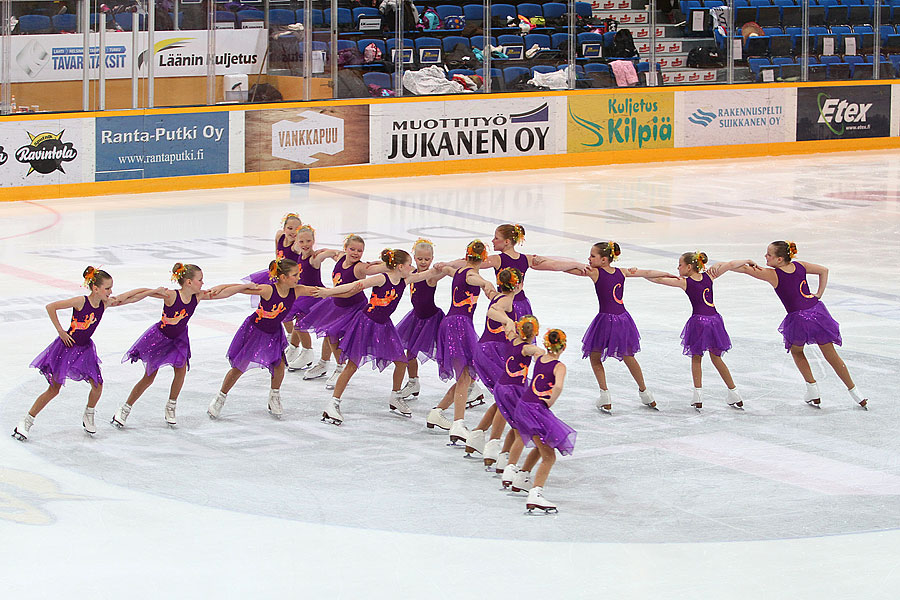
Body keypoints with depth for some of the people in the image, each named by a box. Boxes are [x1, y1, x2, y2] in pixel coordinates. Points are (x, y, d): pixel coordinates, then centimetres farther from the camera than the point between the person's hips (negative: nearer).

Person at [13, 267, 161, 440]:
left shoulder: (106, 303, -6)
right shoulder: (80, 302, -22)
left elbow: (131, 298, 1)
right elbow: (50, 307, -20)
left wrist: (154, 291, -3)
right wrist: (61, 331, -16)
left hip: (85, 349, 5)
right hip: (67, 346, -5)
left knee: (98, 385, -4)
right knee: (54, 389, -3)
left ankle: (88, 416, 22)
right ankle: (27, 421, 8)